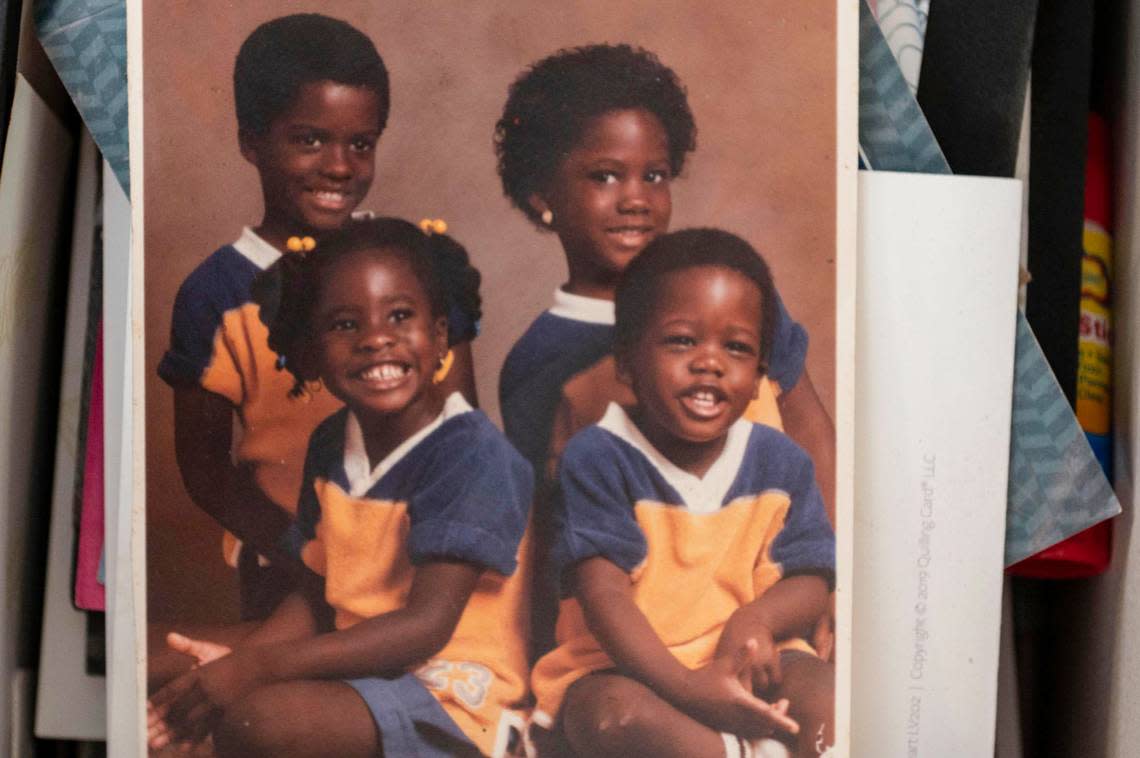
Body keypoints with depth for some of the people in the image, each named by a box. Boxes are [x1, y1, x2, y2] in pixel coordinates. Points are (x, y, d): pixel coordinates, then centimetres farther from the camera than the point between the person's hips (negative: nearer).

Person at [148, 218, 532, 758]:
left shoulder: (472, 454, -17)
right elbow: (318, 597, 12)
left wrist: (256, 666, -24)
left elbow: (427, 624, -22)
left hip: (452, 695, -8)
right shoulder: (330, 446, 7)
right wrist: (233, 665, -7)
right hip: (359, 664, 8)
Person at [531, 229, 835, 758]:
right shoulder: (597, 458, -10)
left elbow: (810, 580, 3)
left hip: (749, 663, 4)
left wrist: (755, 621, -21)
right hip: (623, 668, -3)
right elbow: (602, 591, -17)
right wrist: (683, 685, -29)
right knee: (611, 713, -35)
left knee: (825, 692, -24)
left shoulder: (780, 461, 4)